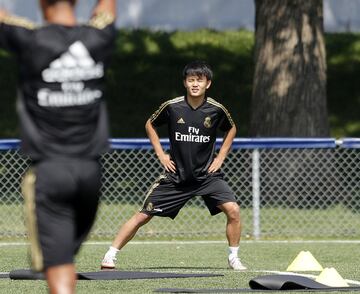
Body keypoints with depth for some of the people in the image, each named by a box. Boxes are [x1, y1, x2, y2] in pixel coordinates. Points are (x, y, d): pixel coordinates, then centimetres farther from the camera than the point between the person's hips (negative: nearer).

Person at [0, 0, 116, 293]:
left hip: (49, 169, -4)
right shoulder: (98, 38, 1)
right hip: (90, 169, 4)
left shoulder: (31, 40, -10)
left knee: (58, 268, -7)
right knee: (68, 251, 21)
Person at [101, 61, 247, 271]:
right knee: (143, 215, -4)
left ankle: (234, 257, 0)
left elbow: (231, 129, 15)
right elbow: (150, 125, 10)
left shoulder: (216, 110, -7)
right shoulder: (172, 107, -9)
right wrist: (161, 155, 3)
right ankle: (110, 256, 5)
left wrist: (220, 157, 5)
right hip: (176, 175, 0)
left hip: (207, 173, 0)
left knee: (233, 210, -19)